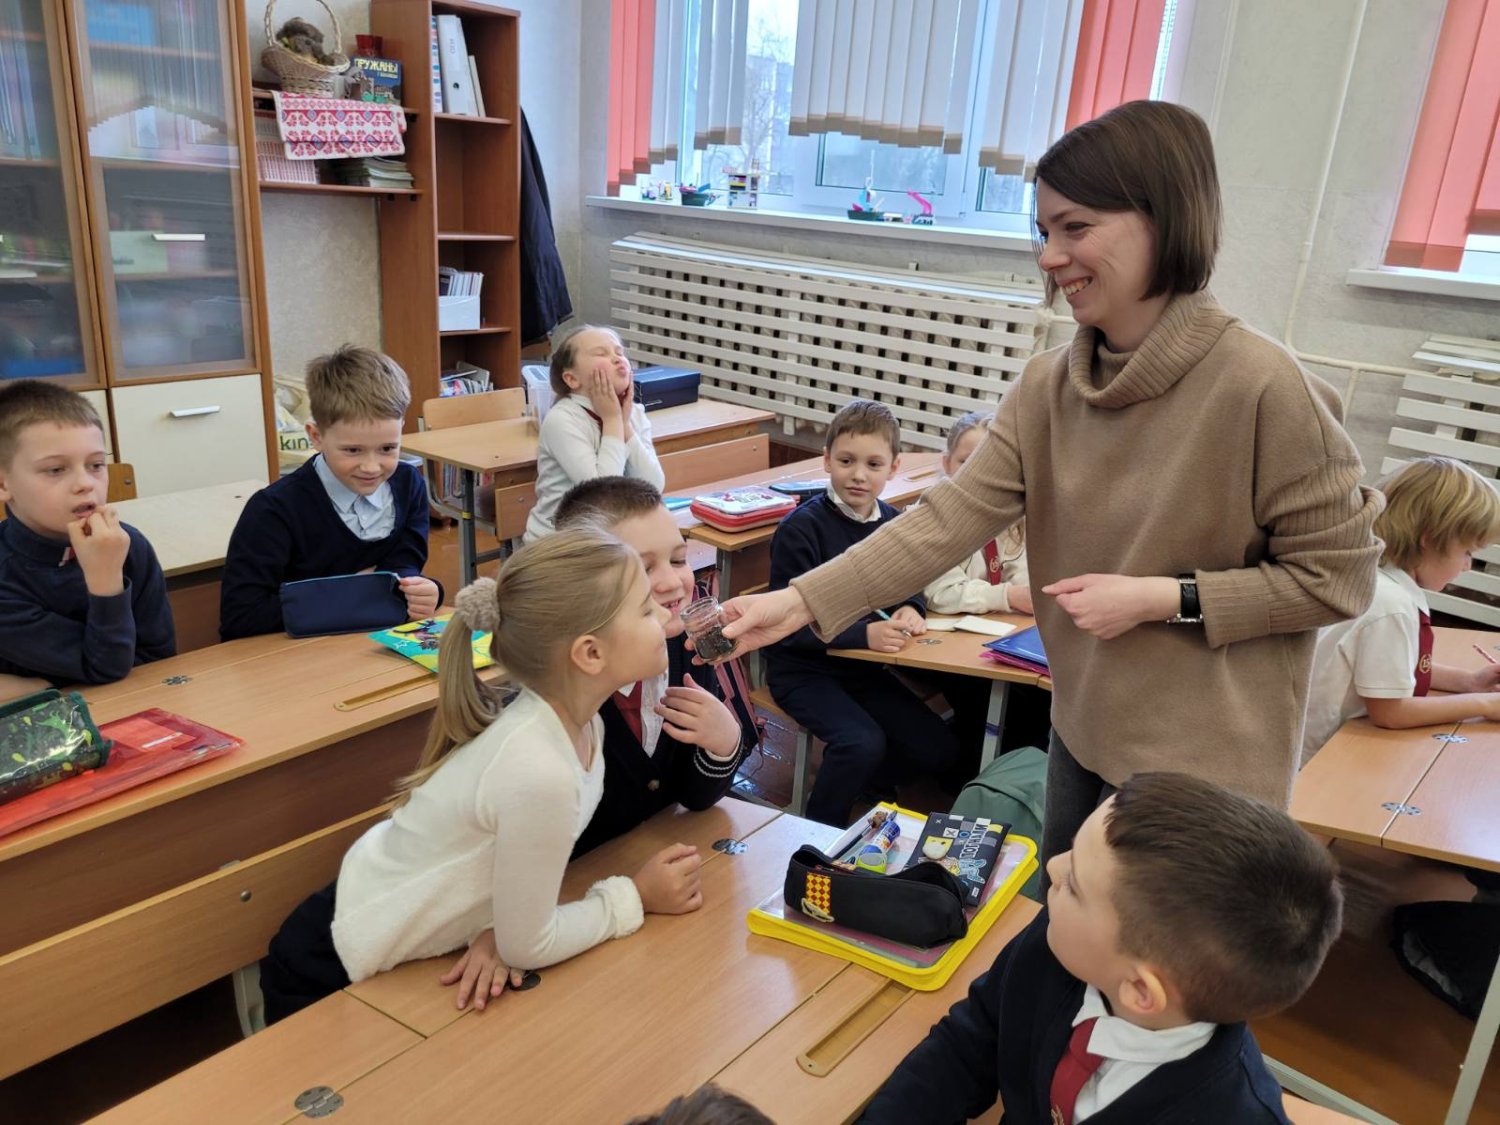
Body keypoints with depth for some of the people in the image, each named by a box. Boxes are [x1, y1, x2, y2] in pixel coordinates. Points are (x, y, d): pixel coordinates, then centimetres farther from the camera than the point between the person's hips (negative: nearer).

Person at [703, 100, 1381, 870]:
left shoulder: (1262, 387, -22)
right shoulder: (1046, 388, -4)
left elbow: (1337, 577, -13)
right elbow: (949, 519, -13)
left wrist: (1163, 598, -22)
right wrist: (802, 601, -22)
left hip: (1206, 774, -5)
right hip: (1083, 739, 6)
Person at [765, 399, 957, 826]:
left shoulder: (893, 522, 1)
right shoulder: (801, 529, -20)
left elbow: (908, 586, 14)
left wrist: (910, 609, -10)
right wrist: (864, 635, -32)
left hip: (865, 666, 7)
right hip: (803, 669, -6)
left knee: (939, 750, -1)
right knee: (863, 744, -28)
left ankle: (857, 785, 25)